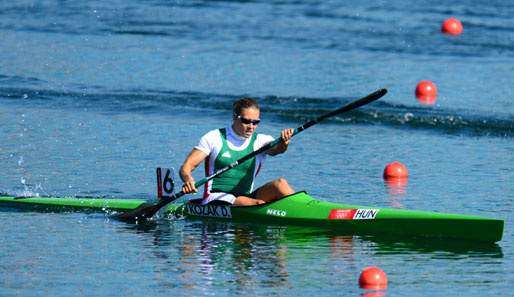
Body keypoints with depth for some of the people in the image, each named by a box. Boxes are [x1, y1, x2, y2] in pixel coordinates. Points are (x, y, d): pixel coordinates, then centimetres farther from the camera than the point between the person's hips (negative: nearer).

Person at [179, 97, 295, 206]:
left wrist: (284, 142, -39)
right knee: (259, 204, -32)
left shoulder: (259, 141, 10)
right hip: (215, 199, -4)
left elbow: (276, 149, -14)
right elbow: (186, 167, -3)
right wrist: (188, 180, -28)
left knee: (280, 184, -23)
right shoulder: (214, 138, 3)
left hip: (245, 197, 4)